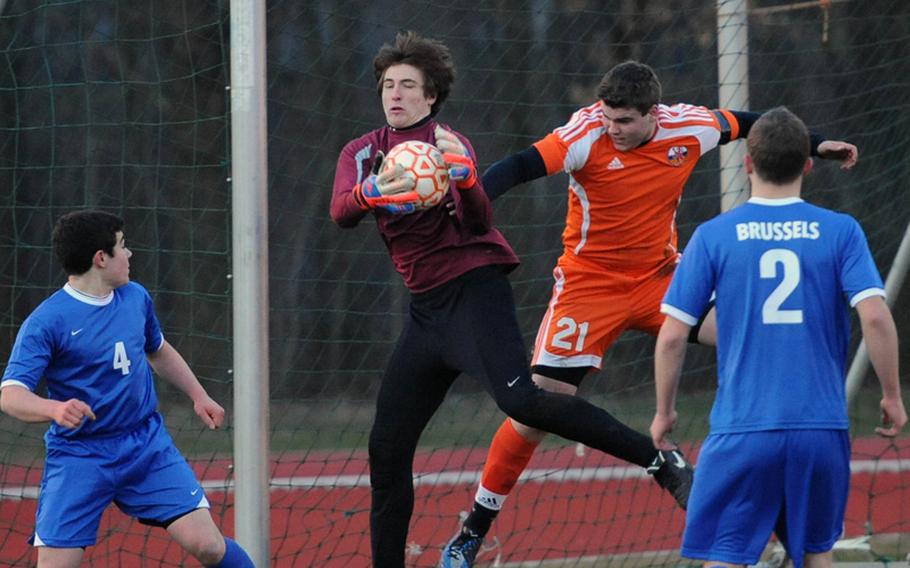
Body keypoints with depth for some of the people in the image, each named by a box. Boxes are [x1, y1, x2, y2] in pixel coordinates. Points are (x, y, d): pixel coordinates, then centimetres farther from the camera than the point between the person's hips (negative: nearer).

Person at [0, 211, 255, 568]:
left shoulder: (136, 297, 4)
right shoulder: (45, 323, -15)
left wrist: (199, 396, 20)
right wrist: (55, 409, -43)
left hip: (147, 445, 4)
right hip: (78, 455, -4)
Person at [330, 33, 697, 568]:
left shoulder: (449, 143, -4)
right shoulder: (361, 152, 11)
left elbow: (479, 223, -16)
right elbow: (341, 212, -9)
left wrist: (464, 177, -36)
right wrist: (371, 191, -31)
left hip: (473, 287, -6)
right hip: (426, 308, 6)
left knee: (520, 400, -28)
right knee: (387, 446, 4)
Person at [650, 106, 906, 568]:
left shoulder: (713, 236, 1)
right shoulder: (840, 232, 2)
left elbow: (672, 336, -1)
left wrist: (663, 412, 13)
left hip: (742, 431, -2)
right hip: (822, 427, 2)